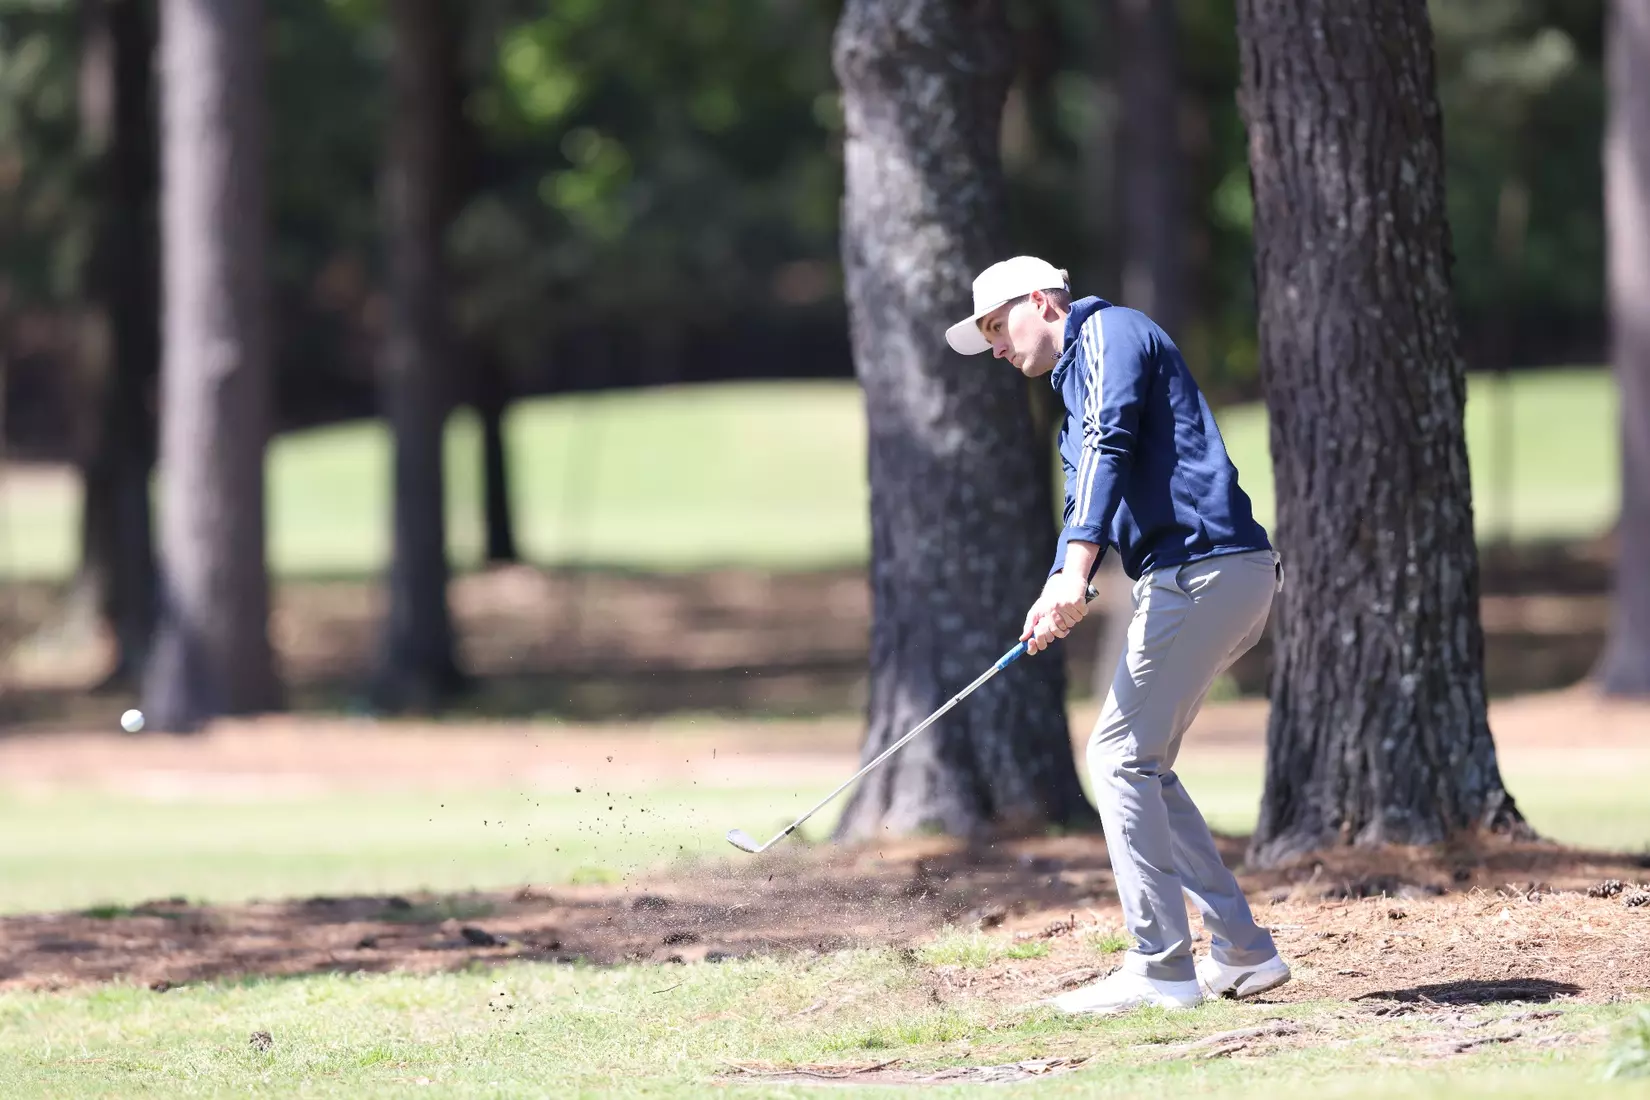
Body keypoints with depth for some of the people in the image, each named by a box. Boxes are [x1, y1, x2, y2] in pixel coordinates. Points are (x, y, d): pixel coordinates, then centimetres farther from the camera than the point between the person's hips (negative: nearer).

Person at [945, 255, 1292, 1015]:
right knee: (1140, 763, 13)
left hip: (1201, 570, -10)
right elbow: (1090, 499, 22)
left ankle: (1160, 970, -9)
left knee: (1122, 756, -8)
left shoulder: (1110, 332, -2)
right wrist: (1057, 594, 2)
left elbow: (1109, 448, -18)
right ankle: (1242, 952, 13)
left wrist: (1074, 574, -30)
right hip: (1233, 580, 10)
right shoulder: (1078, 375, 28)